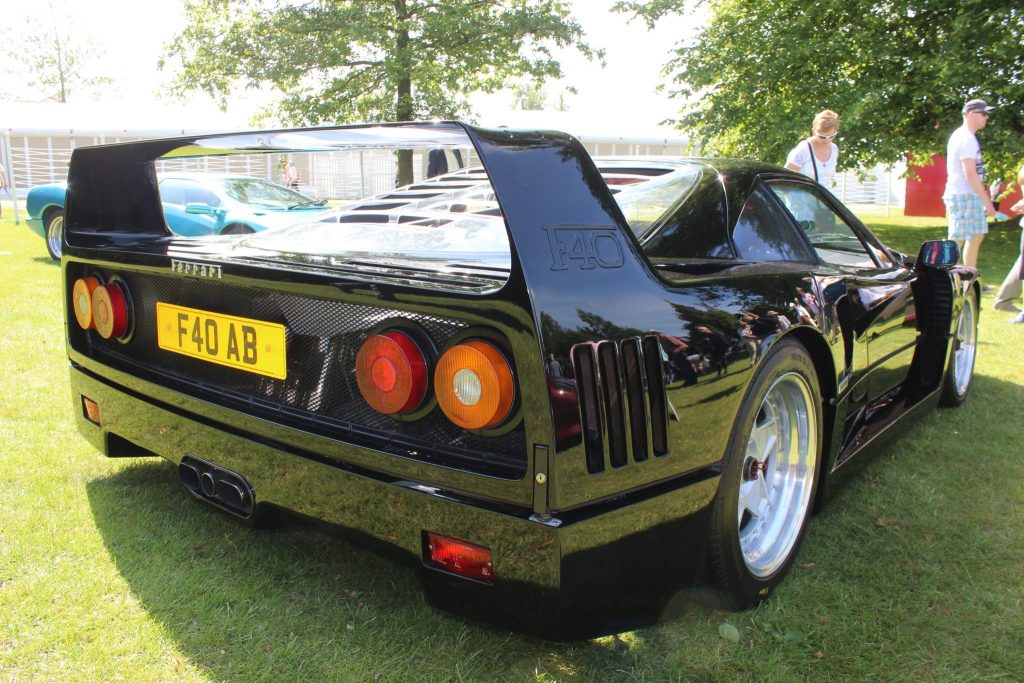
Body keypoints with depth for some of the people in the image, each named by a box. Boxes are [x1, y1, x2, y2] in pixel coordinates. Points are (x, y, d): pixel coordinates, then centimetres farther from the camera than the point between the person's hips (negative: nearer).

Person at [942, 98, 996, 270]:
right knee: (957, 240, -9)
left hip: (969, 196, 11)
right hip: (963, 196, -11)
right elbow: (970, 174, -22)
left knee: (977, 236, 15)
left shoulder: (960, 135, 17)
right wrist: (987, 201, -20)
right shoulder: (967, 139, -15)